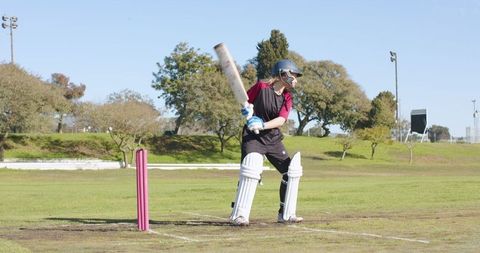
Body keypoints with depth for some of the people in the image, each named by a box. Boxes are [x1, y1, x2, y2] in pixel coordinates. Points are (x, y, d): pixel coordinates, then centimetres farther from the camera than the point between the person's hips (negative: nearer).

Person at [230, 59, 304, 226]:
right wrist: (247, 109, -17)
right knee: (251, 170, -26)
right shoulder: (261, 87, -7)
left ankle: (286, 214, 17)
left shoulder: (287, 98, 4)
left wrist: (263, 125, -30)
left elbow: (281, 120, -13)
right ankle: (239, 215, -22)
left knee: (291, 171, 4)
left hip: (273, 139, 6)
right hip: (253, 137, -6)